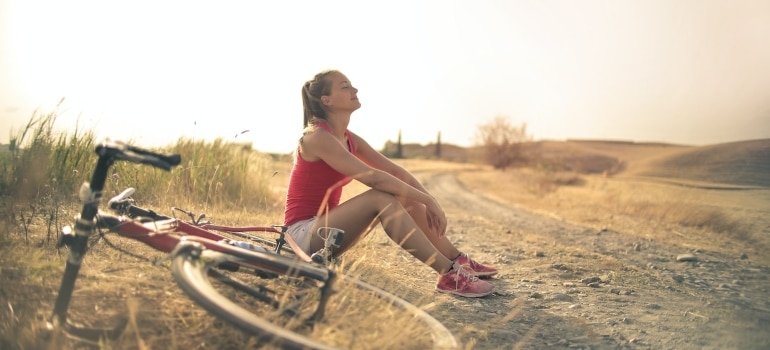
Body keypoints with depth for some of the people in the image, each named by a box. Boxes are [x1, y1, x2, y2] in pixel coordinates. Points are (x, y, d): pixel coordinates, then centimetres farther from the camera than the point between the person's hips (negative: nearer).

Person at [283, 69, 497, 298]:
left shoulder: (349, 139, 8)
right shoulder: (317, 137, -19)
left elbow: (396, 171, 4)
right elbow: (373, 177, -28)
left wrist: (428, 201, -9)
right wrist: (427, 200, -24)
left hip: (324, 227, 9)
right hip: (303, 234, -9)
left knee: (406, 197, -2)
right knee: (381, 197, -28)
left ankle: (458, 260, 2)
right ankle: (448, 274, -29)